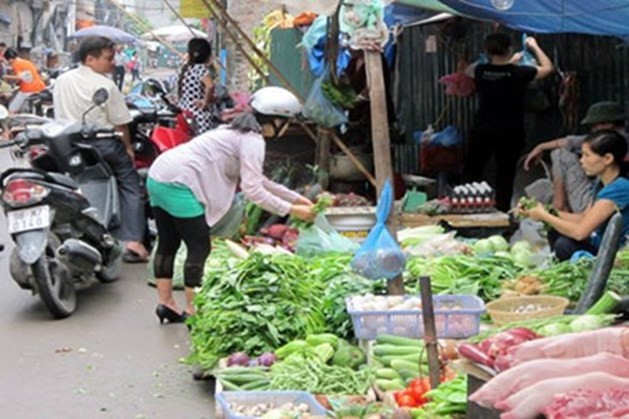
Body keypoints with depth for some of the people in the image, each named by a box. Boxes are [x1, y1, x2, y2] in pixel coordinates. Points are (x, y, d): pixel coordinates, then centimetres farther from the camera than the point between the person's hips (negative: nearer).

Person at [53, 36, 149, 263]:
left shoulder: (62, 81, 6)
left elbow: (59, 116, 10)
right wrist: (128, 147, 5)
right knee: (129, 186, 2)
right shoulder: (106, 85, -10)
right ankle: (133, 241, -7)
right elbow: (119, 123, -8)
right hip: (103, 143, -5)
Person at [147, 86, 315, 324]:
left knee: (168, 244, 16)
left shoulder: (241, 131, 20)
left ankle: (166, 304, 25)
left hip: (159, 177, 10)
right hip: (178, 184, -10)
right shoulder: (252, 140, -10)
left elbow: (256, 179, 26)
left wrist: (295, 197, 24)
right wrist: (290, 210, -11)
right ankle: (192, 311, 4)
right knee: (199, 248, -2)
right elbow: (252, 190, -17)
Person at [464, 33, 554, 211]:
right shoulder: (519, 73, -9)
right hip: (510, 134, -1)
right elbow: (547, 67, 8)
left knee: (472, 174, 12)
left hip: (482, 132, 1)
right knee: (505, 177, 5)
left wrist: (509, 62, 27)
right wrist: (535, 47, 22)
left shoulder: (480, 71, -5)